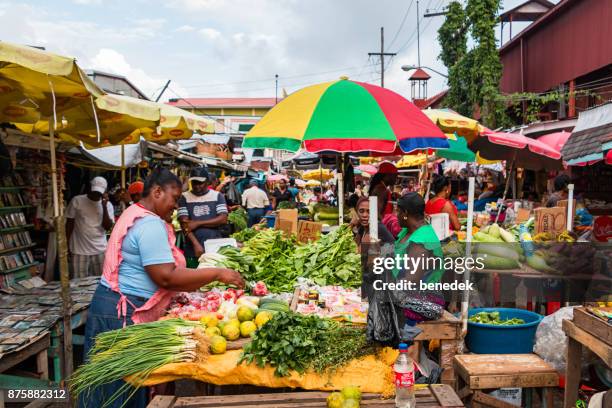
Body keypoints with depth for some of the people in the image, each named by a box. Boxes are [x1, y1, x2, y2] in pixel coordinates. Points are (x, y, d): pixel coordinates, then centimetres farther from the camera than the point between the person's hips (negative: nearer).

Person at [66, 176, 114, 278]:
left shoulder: (108, 205, 2)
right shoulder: (77, 201, -3)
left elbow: (108, 227, -7)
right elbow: (69, 223, 3)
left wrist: (104, 206, -14)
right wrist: (67, 245, 2)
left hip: (100, 251, 2)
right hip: (79, 251, -2)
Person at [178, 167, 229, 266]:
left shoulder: (217, 196, 4)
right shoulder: (184, 197, 3)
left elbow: (223, 219, -6)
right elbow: (184, 223, -5)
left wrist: (198, 223, -11)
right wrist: (196, 244, -17)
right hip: (193, 250, 0)